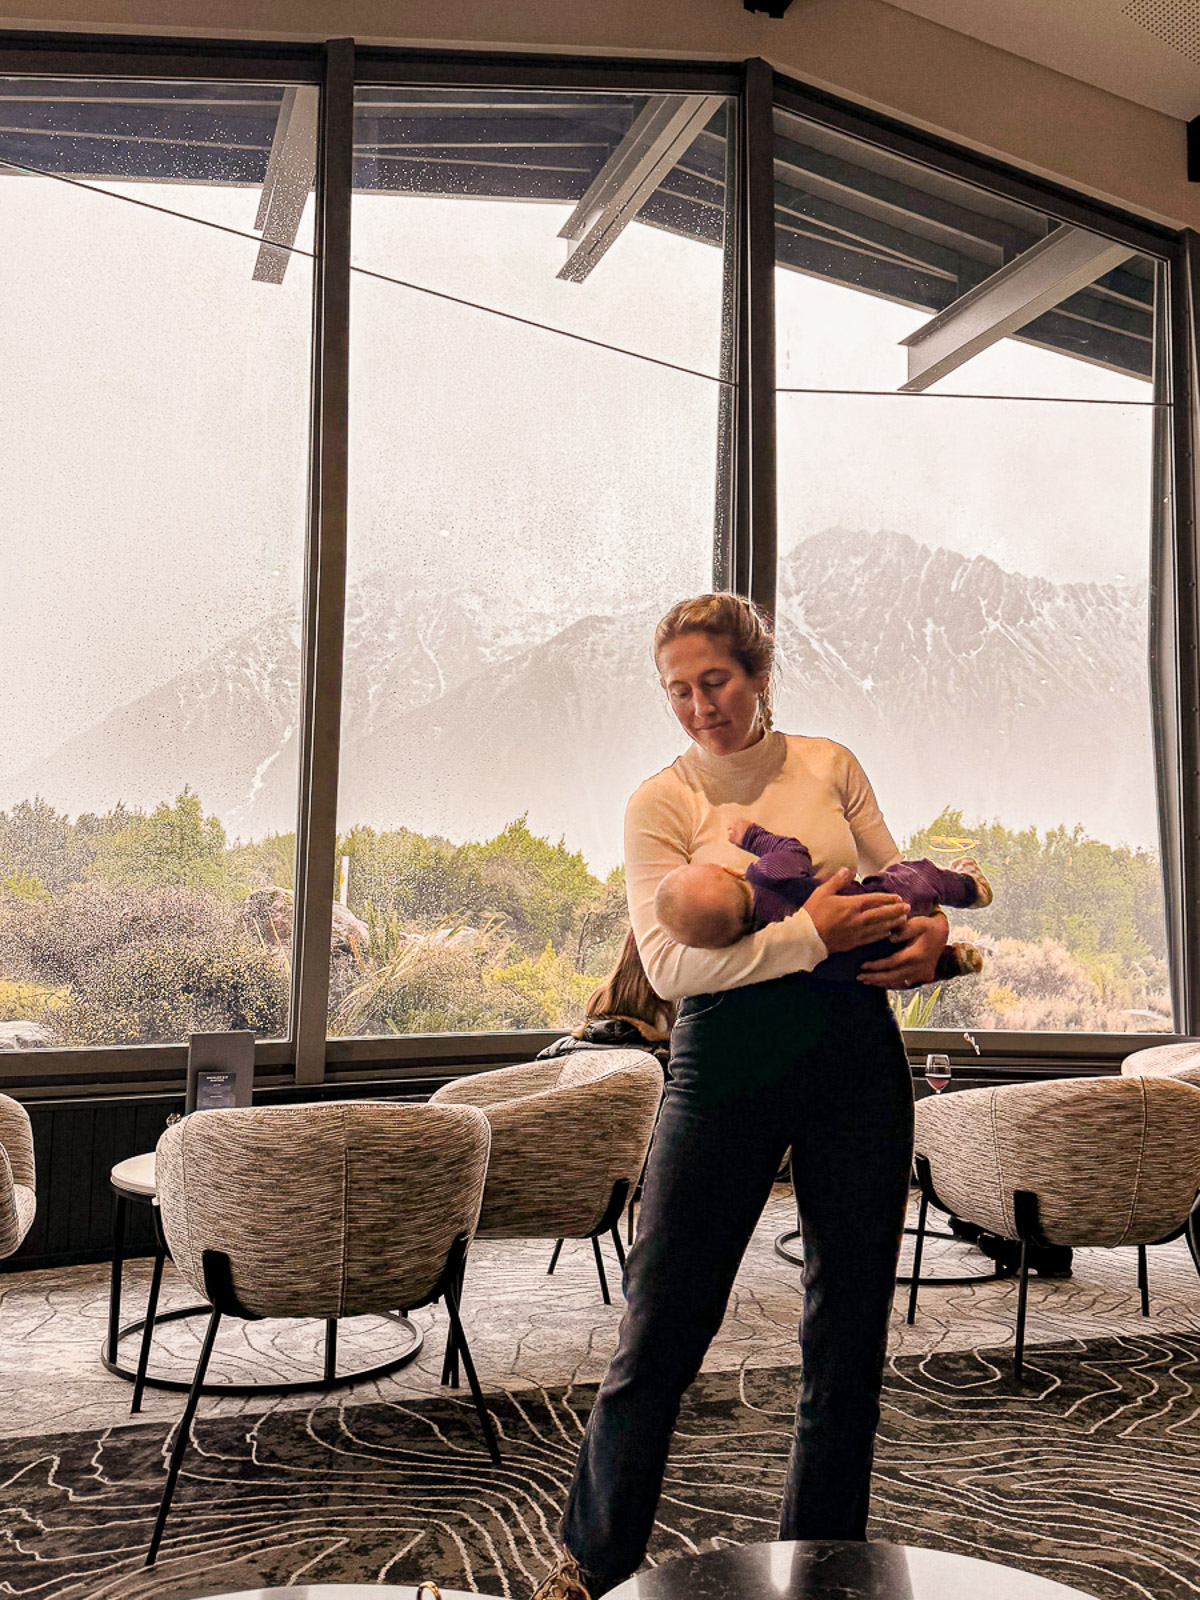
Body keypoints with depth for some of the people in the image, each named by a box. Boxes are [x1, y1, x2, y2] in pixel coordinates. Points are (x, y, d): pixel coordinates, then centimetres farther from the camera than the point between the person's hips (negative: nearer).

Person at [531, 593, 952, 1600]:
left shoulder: (829, 766, 7)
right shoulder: (661, 801, -3)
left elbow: (895, 876, 17)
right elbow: (668, 963, -13)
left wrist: (931, 926, -6)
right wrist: (810, 933, -21)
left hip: (856, 1054, 3)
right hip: (727, 1065, -3)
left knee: (849, 1325, 12)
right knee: (662, 1321, 3)